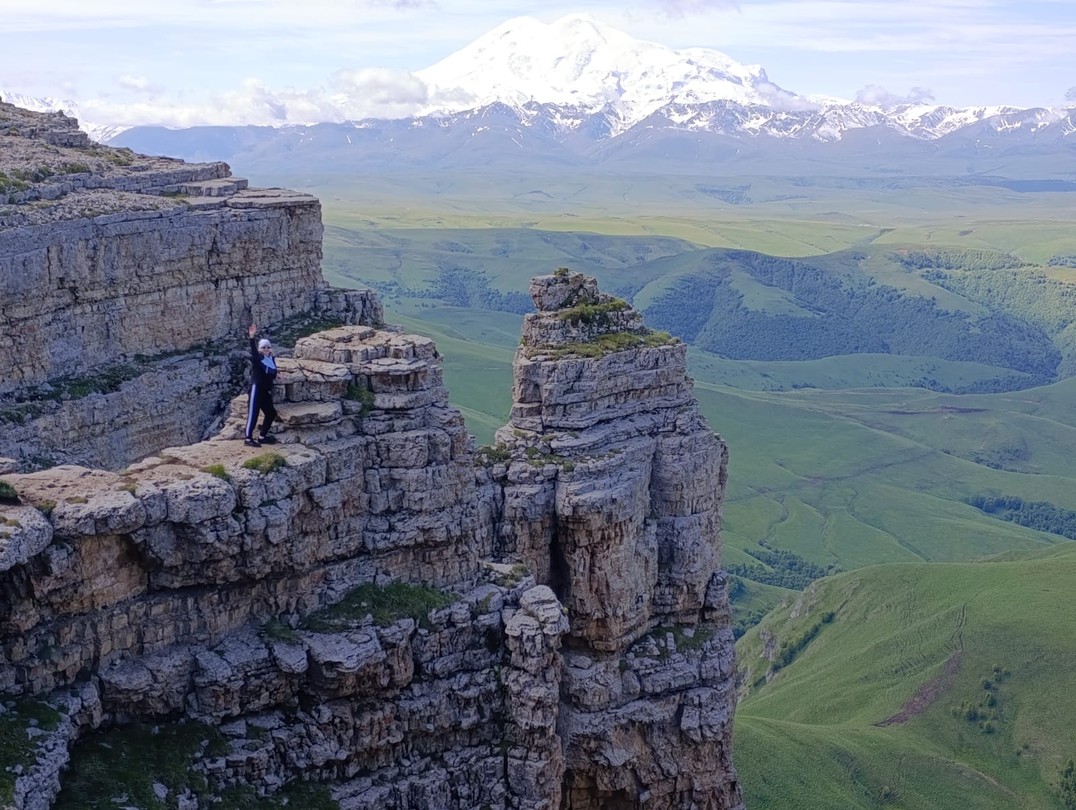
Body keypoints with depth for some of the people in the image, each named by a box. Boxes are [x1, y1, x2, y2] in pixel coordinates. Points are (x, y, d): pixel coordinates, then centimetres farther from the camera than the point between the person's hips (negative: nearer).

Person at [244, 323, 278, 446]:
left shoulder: (272, 359, 11)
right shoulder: (256, 358, -5)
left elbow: (273, 375, 13)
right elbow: (253, 350, -27)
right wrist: (251, 337, -42)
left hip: (266, 390, 7)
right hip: (256, 388, -7)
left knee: (271, 413, 12)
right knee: (253, 413, -10)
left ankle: (262, 437, 24)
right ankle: (248, 439, -11)